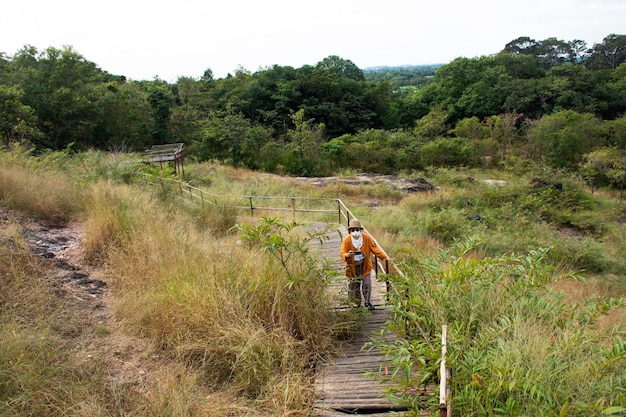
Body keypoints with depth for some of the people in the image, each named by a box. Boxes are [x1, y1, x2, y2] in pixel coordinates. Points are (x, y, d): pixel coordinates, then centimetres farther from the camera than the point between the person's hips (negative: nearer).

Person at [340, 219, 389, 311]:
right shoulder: (346, 240, -13)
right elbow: (342, 253, -13)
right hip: (353, 266, -1)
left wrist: (385, 256, -11)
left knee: (367, 284, 0)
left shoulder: (366, 238, -8)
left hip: (365, 265, 1)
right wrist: (347, 255, -38)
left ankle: (367, 302, 17)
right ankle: (357, 303, 24)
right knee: (353, 285, 6)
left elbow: (375, 248, -2)